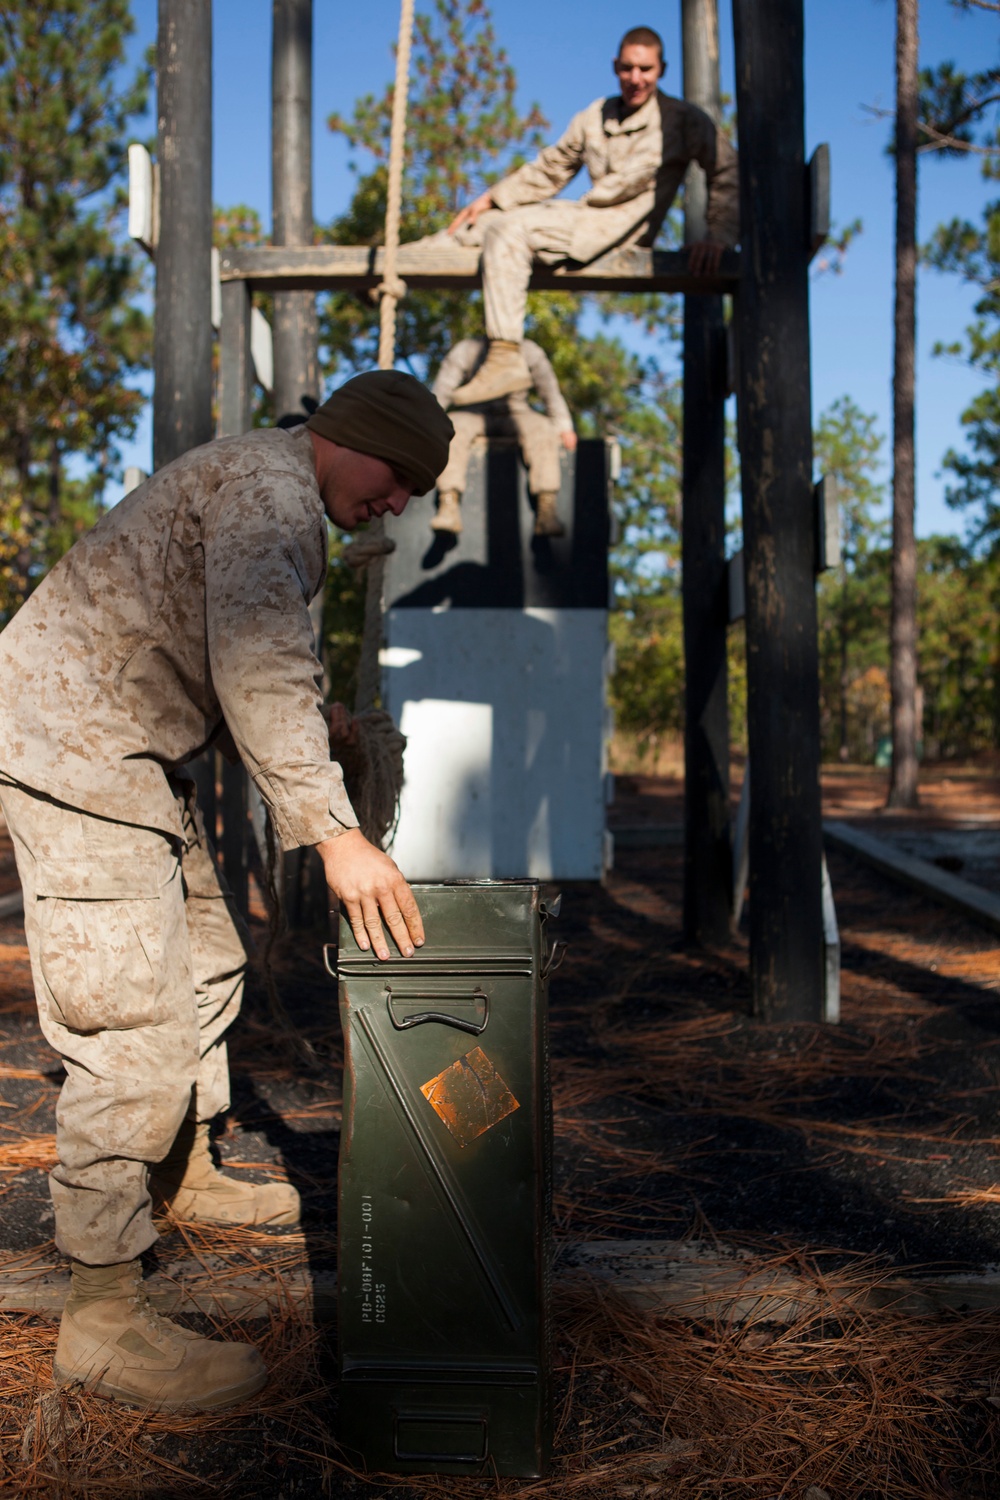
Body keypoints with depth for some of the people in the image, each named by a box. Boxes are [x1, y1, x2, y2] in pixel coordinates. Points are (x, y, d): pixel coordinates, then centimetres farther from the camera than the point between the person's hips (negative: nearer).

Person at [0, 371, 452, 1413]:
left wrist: (303, 789, 20)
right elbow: (259, 672, -28)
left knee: (205, 961, 21)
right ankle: (102, 1317, -7)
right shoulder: (271, 486, -15)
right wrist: (334, 833, -31)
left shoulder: (263, 489, 19)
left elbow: (242, 670, 24)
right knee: (137, 1021, -13)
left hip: (128, 748, 11)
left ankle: (185, 1175, 39)